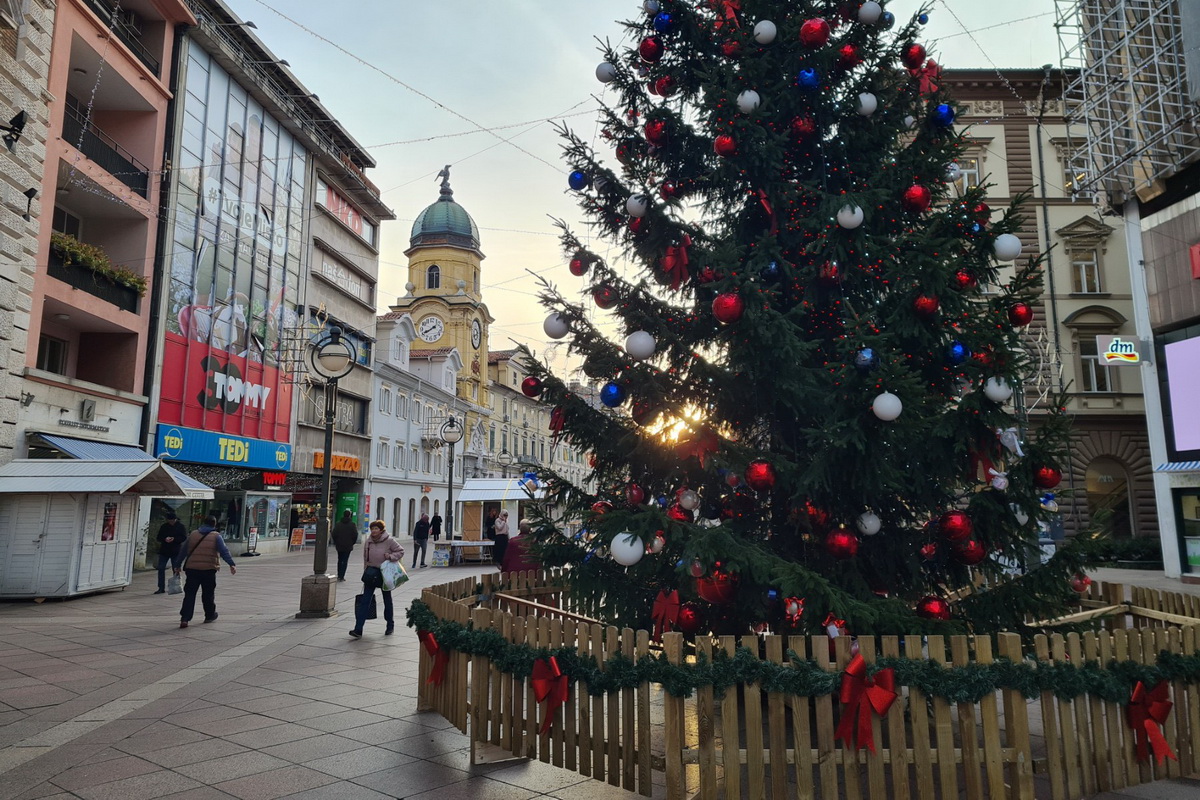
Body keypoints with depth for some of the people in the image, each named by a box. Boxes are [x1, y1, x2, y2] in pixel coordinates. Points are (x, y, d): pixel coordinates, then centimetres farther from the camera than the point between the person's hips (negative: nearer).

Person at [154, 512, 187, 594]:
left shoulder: (181, 526, -1)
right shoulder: (164, 526, 7)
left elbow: (184, 537, -7)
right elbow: (158, 537, 6)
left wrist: (174, 539, -22)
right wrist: (165, 539, -16)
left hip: (176, 551, -3)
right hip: (164, 551, 3)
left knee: (176, 570, 3)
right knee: (161, 569, -1)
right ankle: (161, 588, 7)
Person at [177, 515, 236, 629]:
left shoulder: (193, 534, 9)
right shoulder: (216, 536, -2)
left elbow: (183, 551, 13)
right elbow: (224, 551, -11)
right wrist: (231, 564, -14)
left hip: (192, 568, 2)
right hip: (208, 569, -2)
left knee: (189, 594, 3)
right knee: (208, 594, 11)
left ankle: (184, 618, -6)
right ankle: (210, 616, 23)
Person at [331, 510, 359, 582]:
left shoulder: (338, 524, -1)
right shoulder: (352, 525, -6)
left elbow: (334, 535, -1)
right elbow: (355, 535, -7)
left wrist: (336, 543, 12)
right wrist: (352, 543, 7)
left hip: (339, 546, 2)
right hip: (348, 546, -2)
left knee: (340, 560, 16)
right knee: (345, 561, 1)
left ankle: (339, 575, 19)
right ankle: (342, 576, -4)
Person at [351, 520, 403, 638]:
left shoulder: (389, 541, -11)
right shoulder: (367, 542, 1)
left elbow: (401, 551, -3)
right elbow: (365, 559, 10)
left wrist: (391, 556, -19)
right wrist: (366, 573, 10)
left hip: (385, 573, -2)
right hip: (371, 574, 3)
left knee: (387, 599, 12)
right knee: (365, 600, -6)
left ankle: (390, 626, 29)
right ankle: (358, 629, -8)